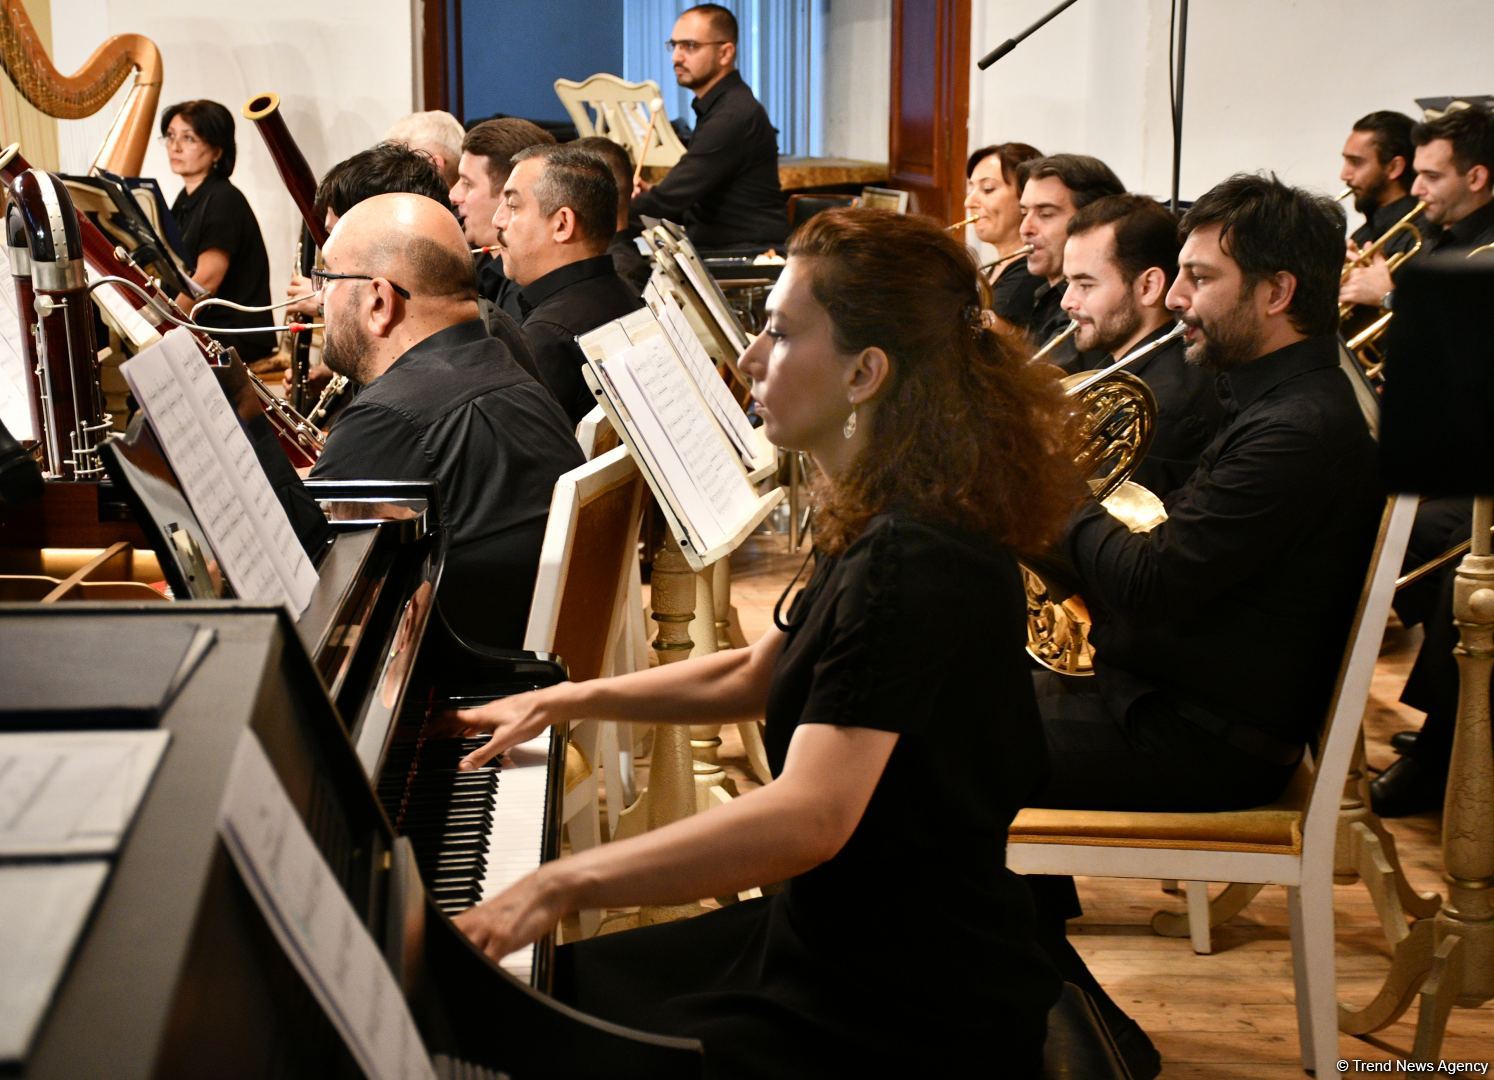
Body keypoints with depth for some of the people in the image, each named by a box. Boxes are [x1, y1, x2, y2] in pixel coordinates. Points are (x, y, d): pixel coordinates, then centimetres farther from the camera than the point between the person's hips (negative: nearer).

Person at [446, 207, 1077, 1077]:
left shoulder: (917, 565, -26)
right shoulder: (887, 527, 6)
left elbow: (810, 816, -37)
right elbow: (752, 678, 21)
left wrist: (559, 886, -34)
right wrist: (564, 701, 18)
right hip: (844, 934, 9)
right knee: (554, 989, 16)